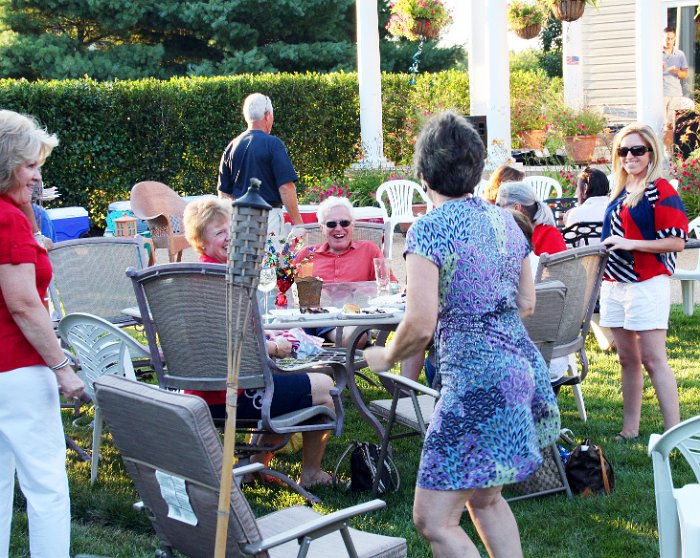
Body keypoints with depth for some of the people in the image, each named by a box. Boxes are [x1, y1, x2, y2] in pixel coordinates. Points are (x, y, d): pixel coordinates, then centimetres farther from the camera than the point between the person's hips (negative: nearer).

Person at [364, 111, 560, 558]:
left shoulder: (430, 228, -13)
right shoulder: (505, 221, 9)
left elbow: (420, 325, -18)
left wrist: (385, 357, 1)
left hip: (476, 380, -9)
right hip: (524, 368, 9)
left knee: (434, 521, -3)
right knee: (485, 498, 26)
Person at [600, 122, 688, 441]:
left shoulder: (660, 191, -9)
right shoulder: (619, 192, 14)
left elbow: (677, 242, -14)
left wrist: (631, 244, -19)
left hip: (646, 285, -8)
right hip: (615, 285, 8)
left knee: (653, 360, -10)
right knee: (627, 360, 11)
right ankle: (630, 430, 18)